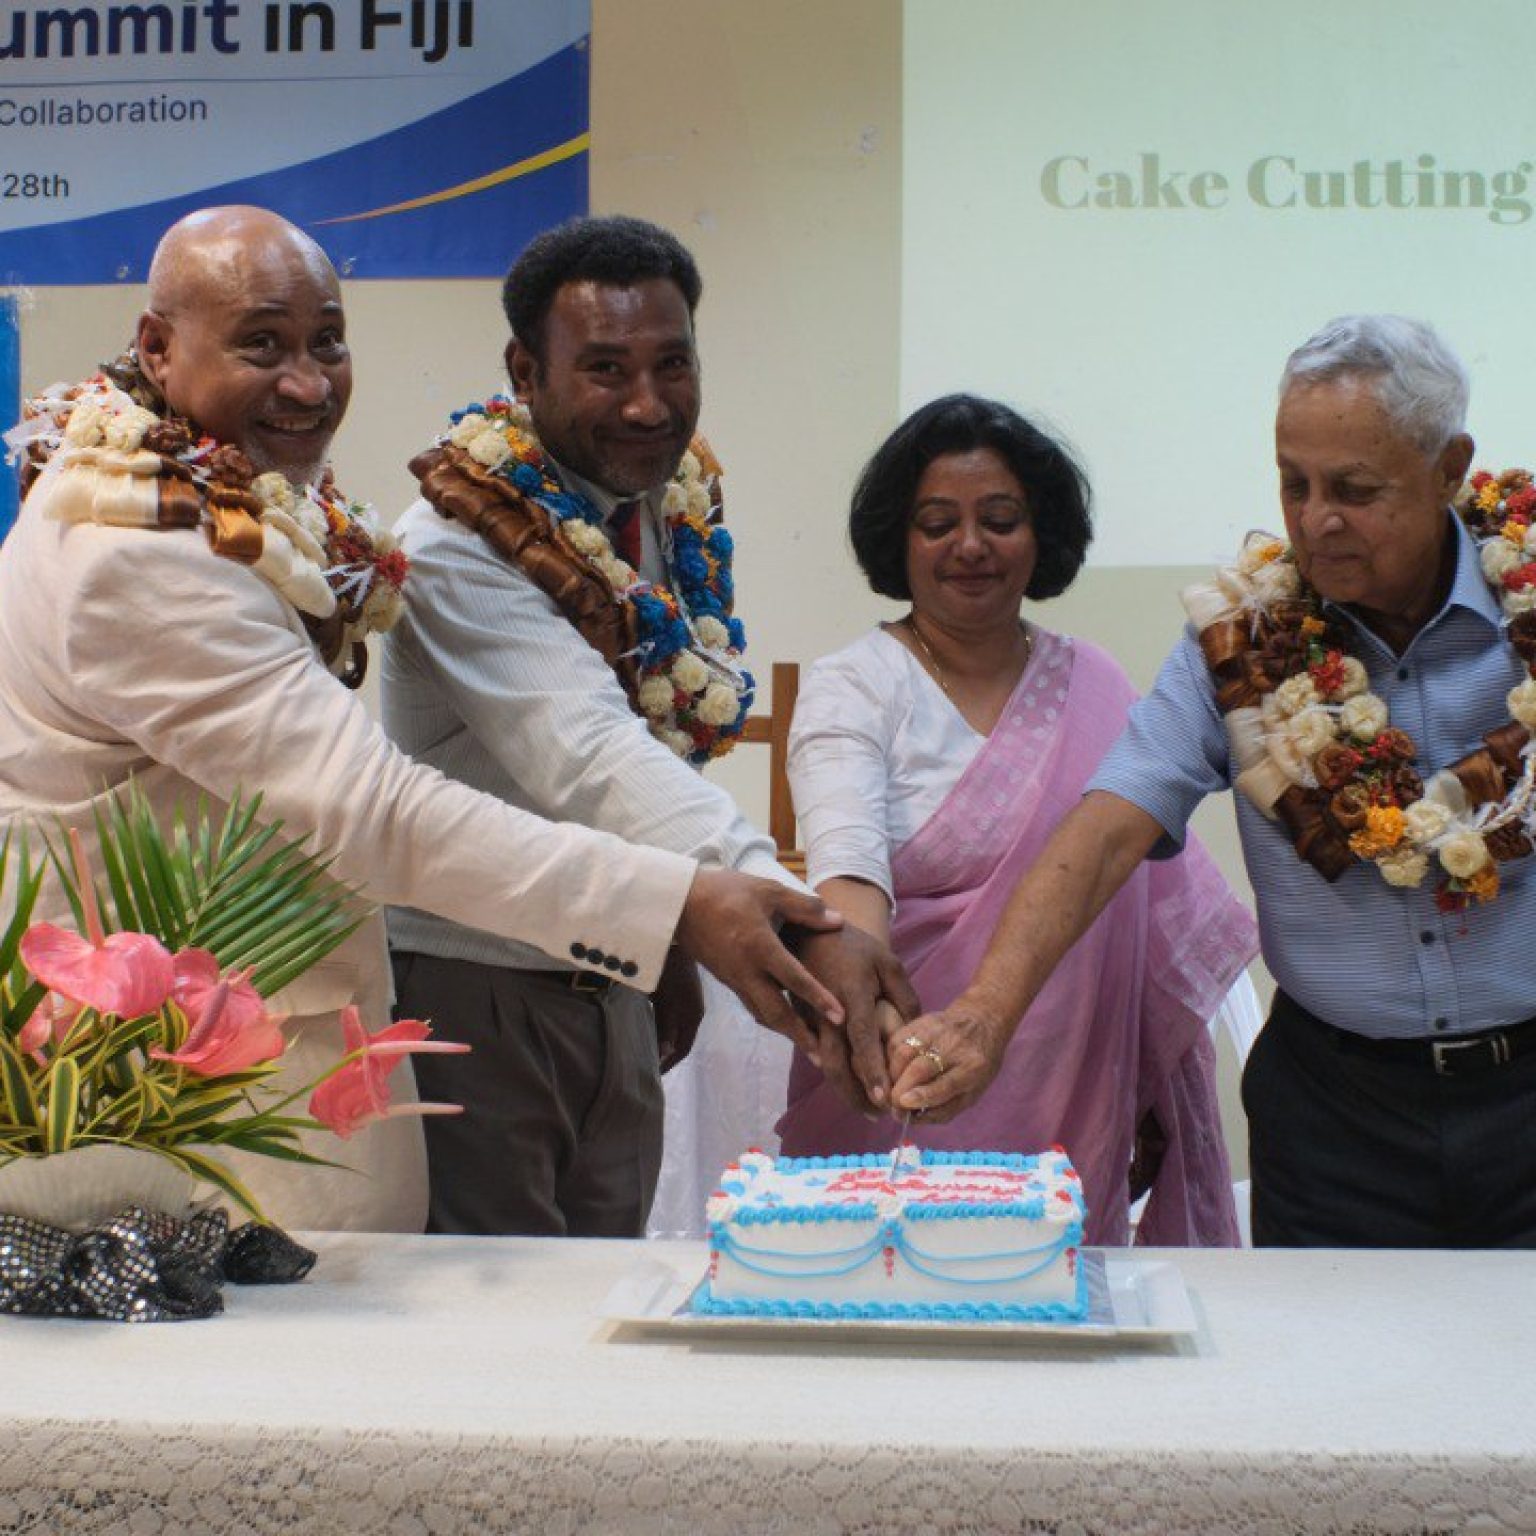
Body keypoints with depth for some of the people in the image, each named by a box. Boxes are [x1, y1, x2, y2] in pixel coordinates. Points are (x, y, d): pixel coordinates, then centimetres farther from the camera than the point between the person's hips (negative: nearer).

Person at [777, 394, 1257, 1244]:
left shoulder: (1095, 688, 8)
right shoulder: (851, 688, -4)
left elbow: (1158, 901, 13)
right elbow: (847, 870, -21)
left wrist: (1152, 1092, 9)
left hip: (1075, 1110, 3)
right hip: (899, 1109, -3)